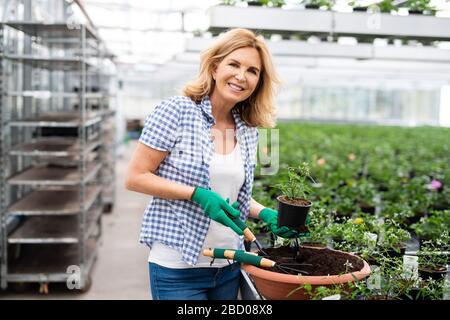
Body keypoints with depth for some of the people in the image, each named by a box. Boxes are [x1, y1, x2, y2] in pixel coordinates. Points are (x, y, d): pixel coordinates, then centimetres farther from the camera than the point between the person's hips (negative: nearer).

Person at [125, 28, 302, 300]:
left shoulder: (249, 131, 6)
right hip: (178, 267, -5)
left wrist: (266, 214, -1)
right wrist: (197, 194, -20)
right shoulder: (176, 111, -11)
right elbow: (135, 177, -11)